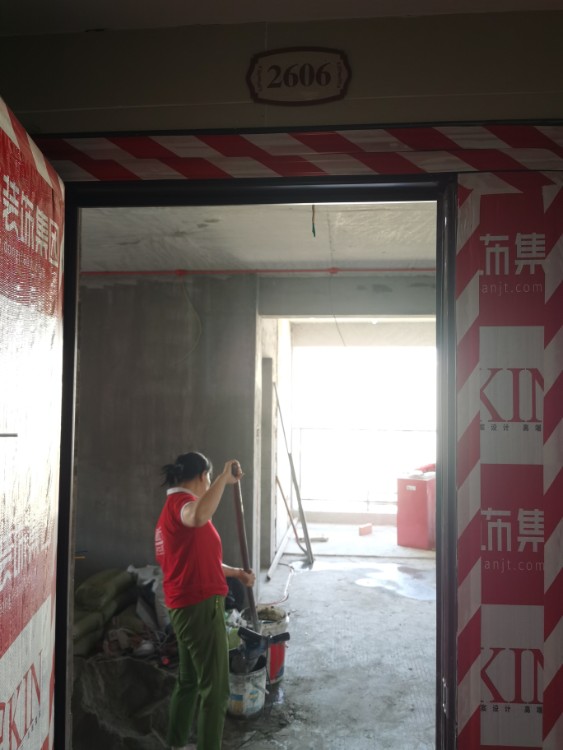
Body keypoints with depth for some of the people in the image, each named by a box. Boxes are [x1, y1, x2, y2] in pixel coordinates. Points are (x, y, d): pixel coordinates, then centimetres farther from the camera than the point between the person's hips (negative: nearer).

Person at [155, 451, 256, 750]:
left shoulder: (173, 507, 16)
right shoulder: (182, 501, -16)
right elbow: (199, 517, -44)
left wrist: (235, 572, 24)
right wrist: (225, 478, -37)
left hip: (186, 607, 11)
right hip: (200, 606, -11)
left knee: (189, 680, 22)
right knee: (215, 689, -2)